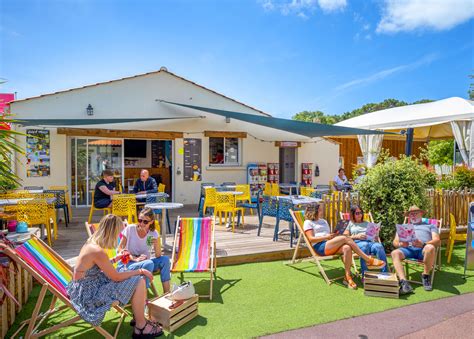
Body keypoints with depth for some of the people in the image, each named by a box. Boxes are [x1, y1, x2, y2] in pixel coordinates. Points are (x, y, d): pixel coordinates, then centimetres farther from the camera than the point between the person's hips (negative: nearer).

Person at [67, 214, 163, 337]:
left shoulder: (91, 243, 1)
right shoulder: (98, 252, -27)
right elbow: (116, 277, -18)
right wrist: (139, 271, -7)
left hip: (86, 288, 10)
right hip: (89, 296, -10)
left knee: (135, 278, 12)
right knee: (139, 282, -12)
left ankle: (138, 316, 23)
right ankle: (141, 327, 4)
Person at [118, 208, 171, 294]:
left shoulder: (153, 234, -3)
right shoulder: (130, 229, -11)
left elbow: (158, 256, -7)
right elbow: (120, 249, -8)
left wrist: (157, 244, -29)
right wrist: (135, 258, -21)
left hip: (144, 263, 4)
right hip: (127, 264, -4)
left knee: (165, 259, -19)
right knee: (149, 263, -33)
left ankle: (167, 294, -12)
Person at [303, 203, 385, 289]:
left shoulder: (324, 221, 30)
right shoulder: (308, 222, 6)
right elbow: (311, 239, -6)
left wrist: (333, 235, 1)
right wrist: (326, 237, -15)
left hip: (330, 245, 7)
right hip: (320, 247, -6)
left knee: (347, 248, -28)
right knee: (345, 238, -27)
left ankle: (348, 277, -23)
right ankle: (369, 259, -21)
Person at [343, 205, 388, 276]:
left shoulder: (367, 224, 32)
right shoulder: (350, 224, 21)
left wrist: (377, 238, -2)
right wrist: (356, 236, -7)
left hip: (370, 242, 3)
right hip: (357, 243, -3)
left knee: (379, 246, -33)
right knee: (364, 245, -40)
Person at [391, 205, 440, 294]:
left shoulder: (430, 226, 31)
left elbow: (437, 241, 11)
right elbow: (395, 242, 21)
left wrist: (423, 244, -11)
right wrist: (400, 244, -7)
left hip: (424, 248, -1)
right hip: (408, 248, 1)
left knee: (430, 248, -39)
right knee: (395, 253, -33)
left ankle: (425, 275, -16)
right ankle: (404, 283, -42)